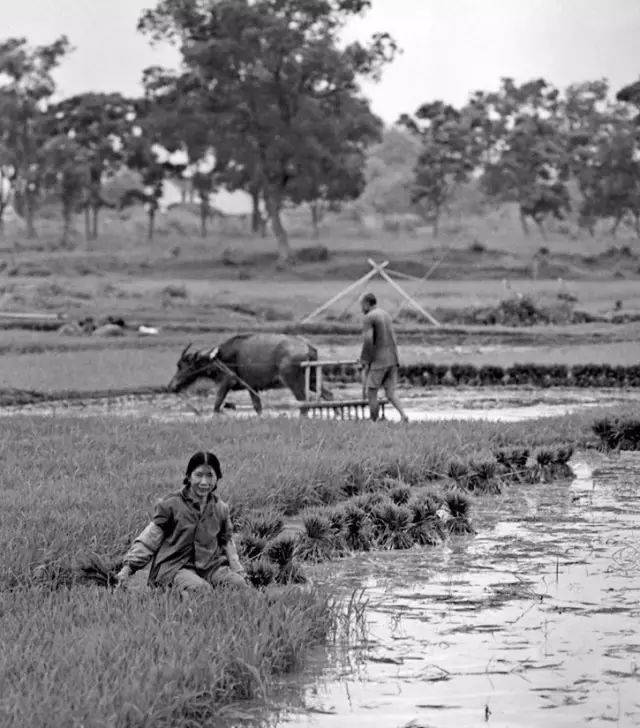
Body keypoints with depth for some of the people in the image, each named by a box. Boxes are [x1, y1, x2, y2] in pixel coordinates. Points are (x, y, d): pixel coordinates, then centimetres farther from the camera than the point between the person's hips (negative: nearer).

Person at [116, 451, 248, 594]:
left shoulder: (221, 509, 12)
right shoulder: (171, 505, -2)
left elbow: (227, 541, 25)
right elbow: (149, 539, -1)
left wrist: (238, 571, 14)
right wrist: (128, 568, -9)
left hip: (209, 566, 5)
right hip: (174, 566, -5)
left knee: (238, 583, -23)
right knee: (201, 589, -36)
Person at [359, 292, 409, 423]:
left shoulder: (369, 317, -10)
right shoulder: (386, 315, 17)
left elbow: (368, 341, -18)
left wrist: (365, 362, -12)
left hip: (378, 361, -8)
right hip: (392, 359, 8)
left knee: (370, 393, 4)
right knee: (390, 393, 5)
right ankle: (403, 415, -15)